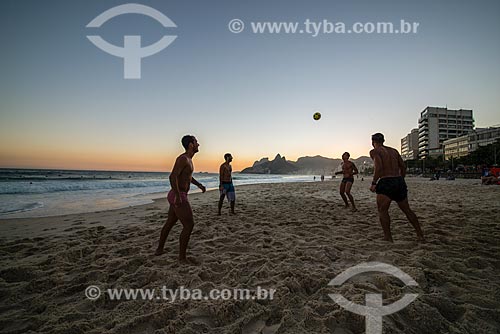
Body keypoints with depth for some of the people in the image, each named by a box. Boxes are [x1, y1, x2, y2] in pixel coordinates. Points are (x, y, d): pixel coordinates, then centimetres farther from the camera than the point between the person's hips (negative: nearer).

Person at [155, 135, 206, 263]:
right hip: (178, 196, -11)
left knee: (170, 223, 21)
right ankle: (182, 257, 2)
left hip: (178, 196, 11)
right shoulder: (182, 158, -17)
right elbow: (173, 177, -27)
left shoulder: (188, 159, 14)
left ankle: (159, 249, 37)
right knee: (189, 225, -7)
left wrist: (198, 184, 24)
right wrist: (178, 196, -32)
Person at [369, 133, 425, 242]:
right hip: (399, 181, 7)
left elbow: (379, 167, -17)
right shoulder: (393, 150, 19)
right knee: (407, 210, 18)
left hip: (386, 182, -7)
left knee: (382, 210, -1)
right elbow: (403, 167, 18)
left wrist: (374, 183, -11)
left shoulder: (374, 151, -1)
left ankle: (388, 237, -5)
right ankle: (420, 235, 25)